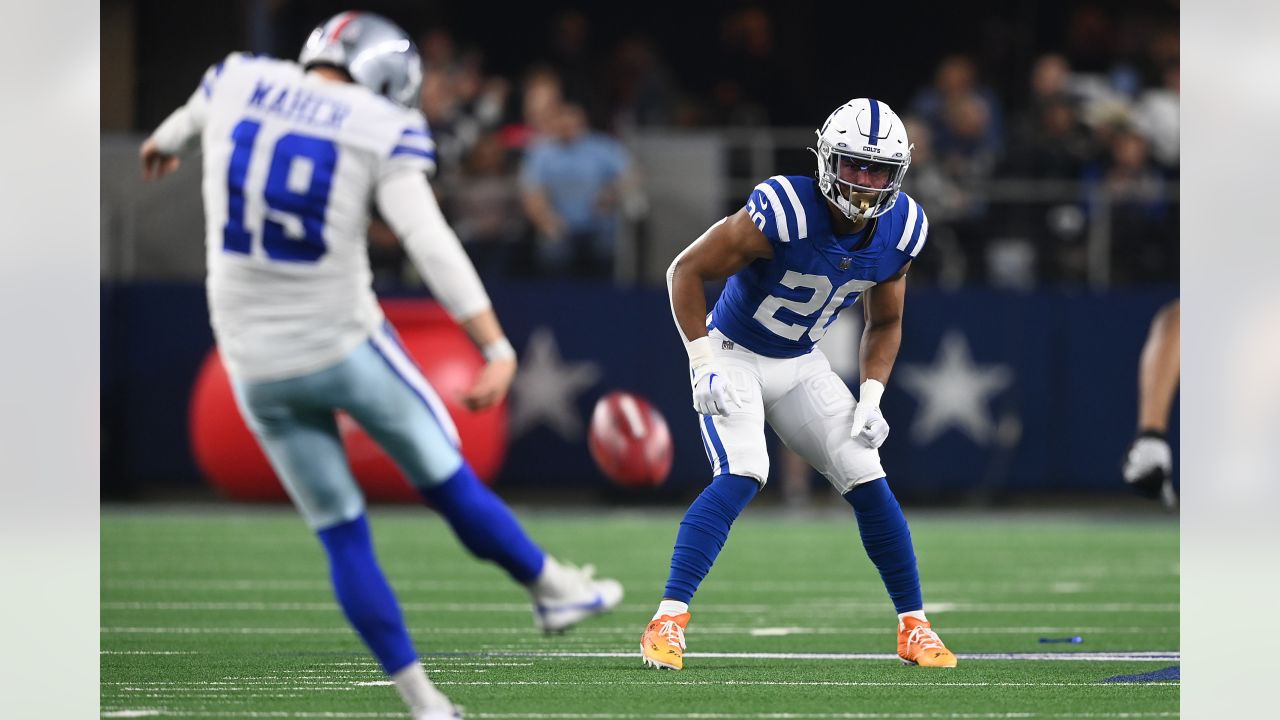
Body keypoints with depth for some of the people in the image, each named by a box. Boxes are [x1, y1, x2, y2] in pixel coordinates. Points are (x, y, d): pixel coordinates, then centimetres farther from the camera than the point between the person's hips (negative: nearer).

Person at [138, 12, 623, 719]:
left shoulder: (237, 83, 2)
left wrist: (162, 143, 52)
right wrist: (498, 347, -21)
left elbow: (191, 117, 28)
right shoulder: (380, 132, -9)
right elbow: (431, 245, -20)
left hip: (257, 363, 4)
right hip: (342, 343, -3)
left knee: (342, 535, 11)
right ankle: (553, 588, 36)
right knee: (448, 481, 18)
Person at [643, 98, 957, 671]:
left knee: (868, 483, -1)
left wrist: (871, 397, -6)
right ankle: (667, 621, -24)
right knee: (740, 478, -25)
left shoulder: (900, 231, -10)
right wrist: (704, 366, -22)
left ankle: (913, 627, 12)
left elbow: (884, 324, 7)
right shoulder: (784, 213, -29)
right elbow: (686, 270, -20)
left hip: (801, 366, 5)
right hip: (733, 356, -5)